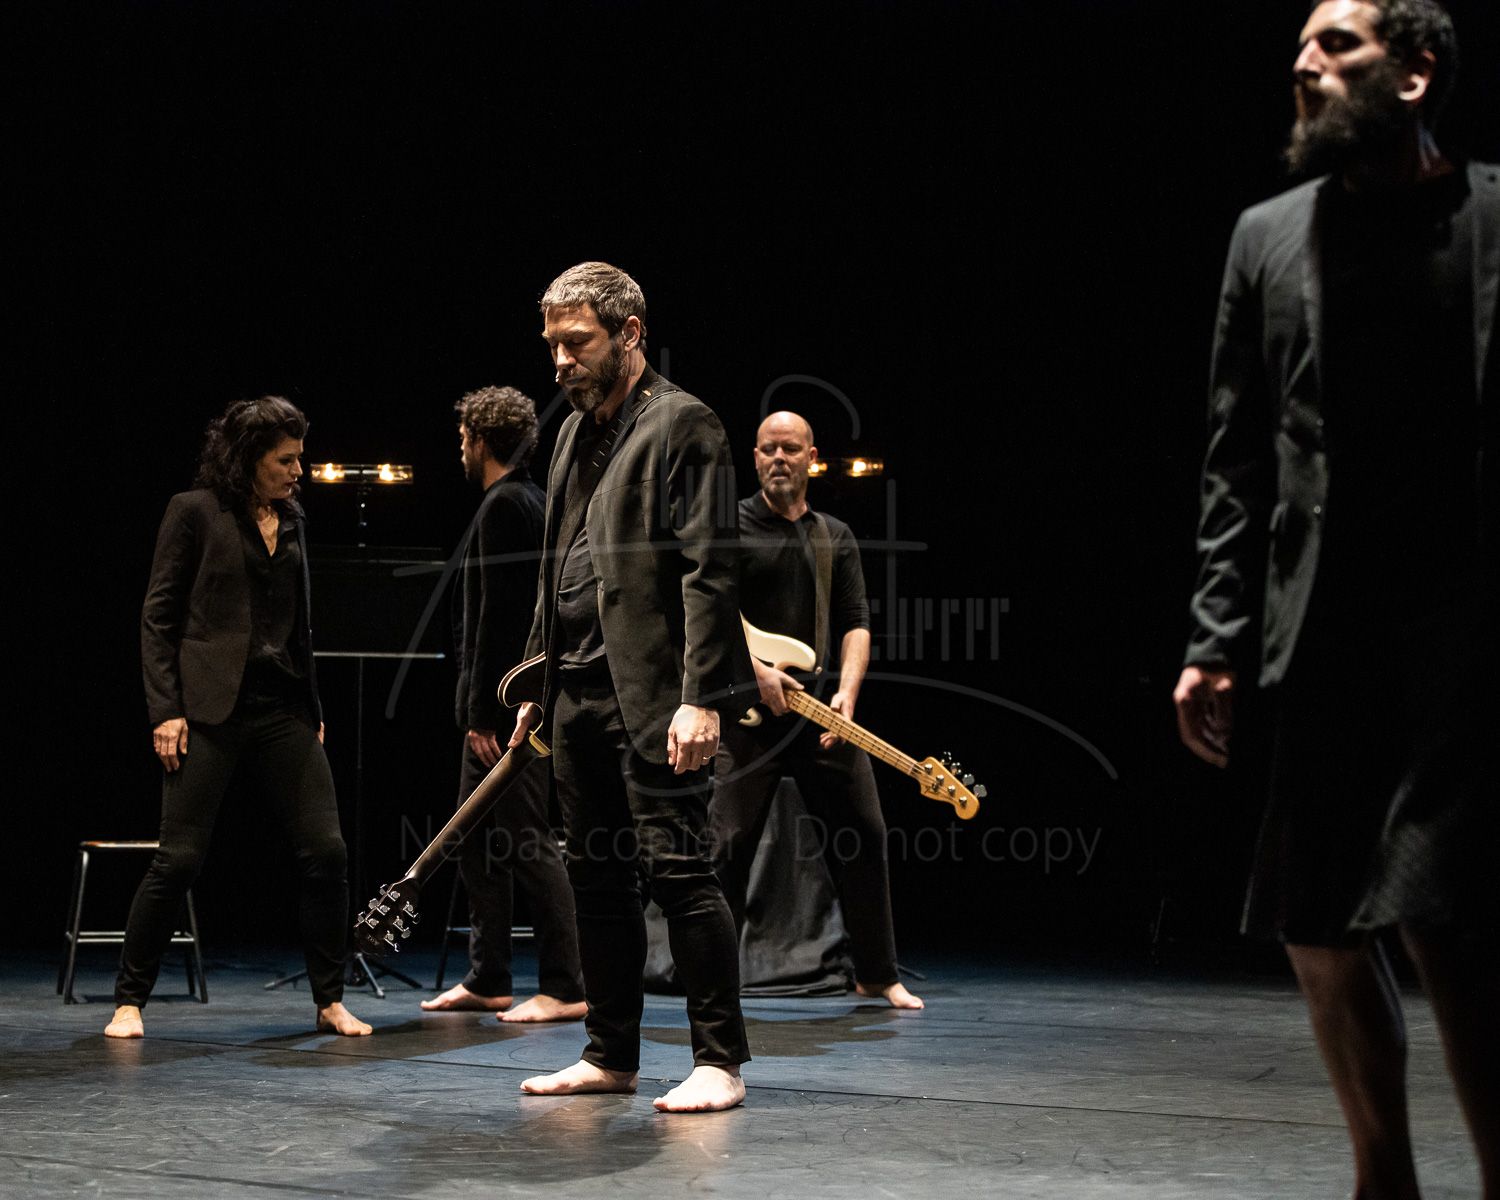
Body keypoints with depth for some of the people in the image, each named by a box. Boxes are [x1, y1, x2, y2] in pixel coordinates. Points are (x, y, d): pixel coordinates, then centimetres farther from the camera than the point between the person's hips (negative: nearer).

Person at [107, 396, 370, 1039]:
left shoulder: (292, 520, 16)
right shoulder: (195, 511, 0)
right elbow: (158, 616, -2)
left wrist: (312, 707, 16)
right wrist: (165, 709, -9)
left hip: (282, 708, 5)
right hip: (210, 708, -5)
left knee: (326, 851, -3)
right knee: (179, 858, -6)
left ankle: (330, 1000, 9)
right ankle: (129, 1001, 9)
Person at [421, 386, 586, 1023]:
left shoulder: (503, 506, -13)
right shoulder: (531, 501, 18)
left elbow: (499, 614, -19)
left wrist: (483, 711, -20)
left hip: (508, 705, -11)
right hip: (511, 703, 11)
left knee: (527, 841, -8)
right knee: (477, 839, 14)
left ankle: (565, 987, -6)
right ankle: (487, 980, 20)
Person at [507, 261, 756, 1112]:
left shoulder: (682, 425, -7)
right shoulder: (575, 433, 19)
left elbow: (709, 571, -14)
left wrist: (700, 697, -20)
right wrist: (539, 683, 20)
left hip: (654, 696, -8)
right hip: (581, 694, 8)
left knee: (678, 868, -7)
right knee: (599, 875, 11)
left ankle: (721, 1061, 1)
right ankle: (611, 1054, 20)